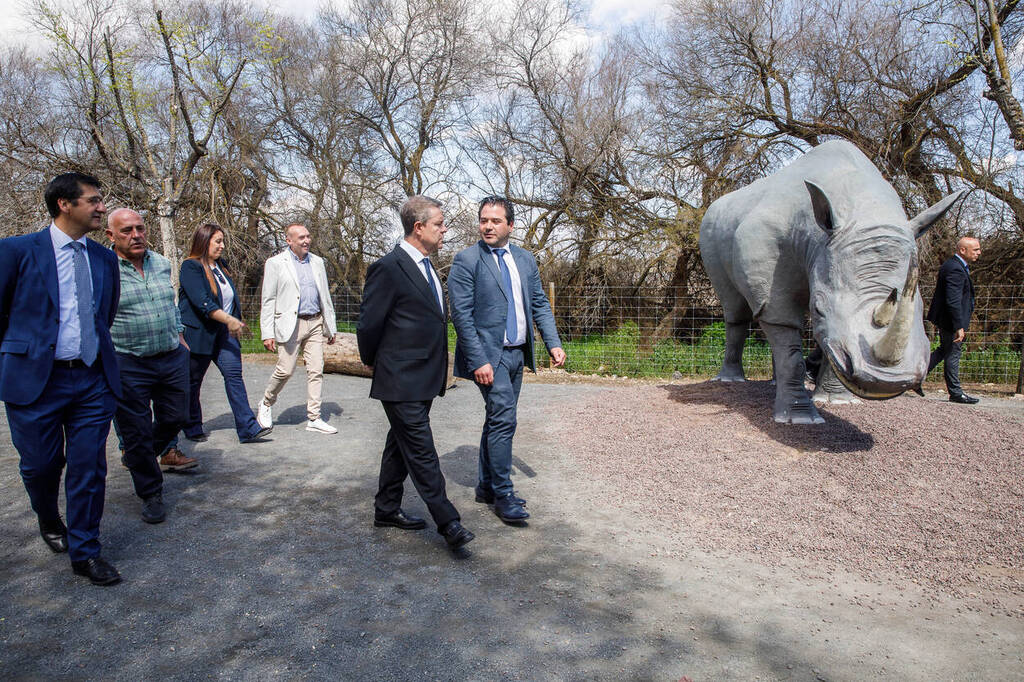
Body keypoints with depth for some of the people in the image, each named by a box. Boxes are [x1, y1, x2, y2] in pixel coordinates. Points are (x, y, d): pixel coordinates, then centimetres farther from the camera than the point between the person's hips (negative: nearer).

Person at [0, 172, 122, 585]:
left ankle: (84, 552, 17)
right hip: (36, 378, -3)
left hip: (93, 379, 3)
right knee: (41, 464, 12)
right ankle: (49, 520, 43)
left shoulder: (104, 258, 8)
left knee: (89, 469, 4)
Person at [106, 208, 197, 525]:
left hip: (173, 359, 5)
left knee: (174, 417, 15)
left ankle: (138, 456, 44)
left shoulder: (161, 263, 7)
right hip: (129, 365, -5)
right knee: (137, 432, 4)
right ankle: (151, 494, 19)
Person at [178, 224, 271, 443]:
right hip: (199, 333, -6)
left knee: (234, 374, -6)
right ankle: (192, 429, 23)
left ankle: (248, 429, -11)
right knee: (193, 382, 7)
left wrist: (236, 321, 18)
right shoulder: (191, 267, -9)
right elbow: (202, 302, -20)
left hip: (224, 332, 6)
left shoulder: (221, 266, 15)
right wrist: (229, 320, -25)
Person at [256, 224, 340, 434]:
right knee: (285, 370, -4)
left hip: (315, 323, 4)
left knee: (316, 370, 1)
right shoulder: (275, 263, -1)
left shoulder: (317, 262, 13)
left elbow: (325, 297, 17)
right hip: (290, 324, -4)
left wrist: (331, 327, 14)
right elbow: (268, 300, -3)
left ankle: (313, 418, 7)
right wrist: (267, 334, -9)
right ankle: (266, 403, 24)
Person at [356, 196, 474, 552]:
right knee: (421, 452, -4)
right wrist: (373, 361, 2)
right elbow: (369, 323, -12)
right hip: (401, 380, -9)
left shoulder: (426, 266, 13)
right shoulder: (389, 268, -16)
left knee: (401, 445, 18)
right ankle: (447, 522, 2)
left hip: (424, 378, 9)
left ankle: (387, 509, 31)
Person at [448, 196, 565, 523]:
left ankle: (486, 487, 27)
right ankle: (503, 495, 3)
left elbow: (539, 303, 14)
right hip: (490, 355, -6)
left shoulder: (525, 259, 10)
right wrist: (479, 361, -19)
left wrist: (554, 343, 2)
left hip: (517, 353, 7)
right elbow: (461, 315, -13)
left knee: (497, 419, 14)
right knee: (503, 420, -10)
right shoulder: (466, 260, -8)